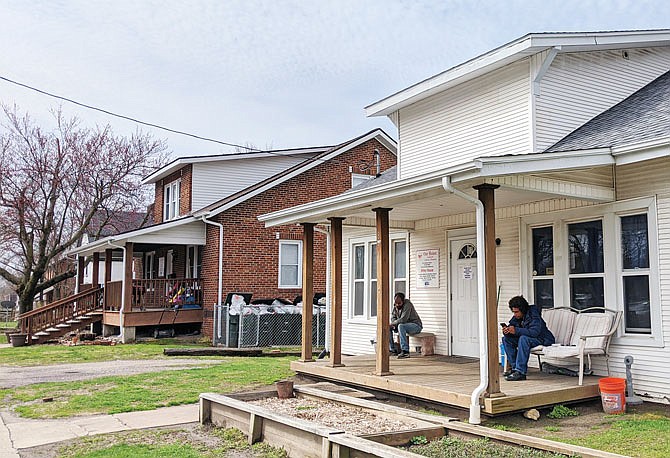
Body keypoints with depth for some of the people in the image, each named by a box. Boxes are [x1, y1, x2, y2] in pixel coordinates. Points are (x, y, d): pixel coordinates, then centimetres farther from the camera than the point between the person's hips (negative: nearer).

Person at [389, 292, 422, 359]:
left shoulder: (407, 305, -22)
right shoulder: (395, 306, 2)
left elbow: (403, 319, -29)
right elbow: (393, 317, 10)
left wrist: (393, 323, -17)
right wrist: (394, 324, -12)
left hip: (415, 325, -8)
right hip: (404, 325, 8)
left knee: (401, 326, -36)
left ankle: (405, 351, -38)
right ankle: (393, 349, -2)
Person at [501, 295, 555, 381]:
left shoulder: (533, 315, -23)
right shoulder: (516, 317, 1)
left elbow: (535, 332, -35)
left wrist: (516, 330, -40)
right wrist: (506, 331, -23)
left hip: (543, 340, -8)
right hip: (527, 338, 8)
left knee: (524, 338, -37)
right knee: (506, 339, -8)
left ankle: (520, 372, -39)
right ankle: (514, 367, -8)